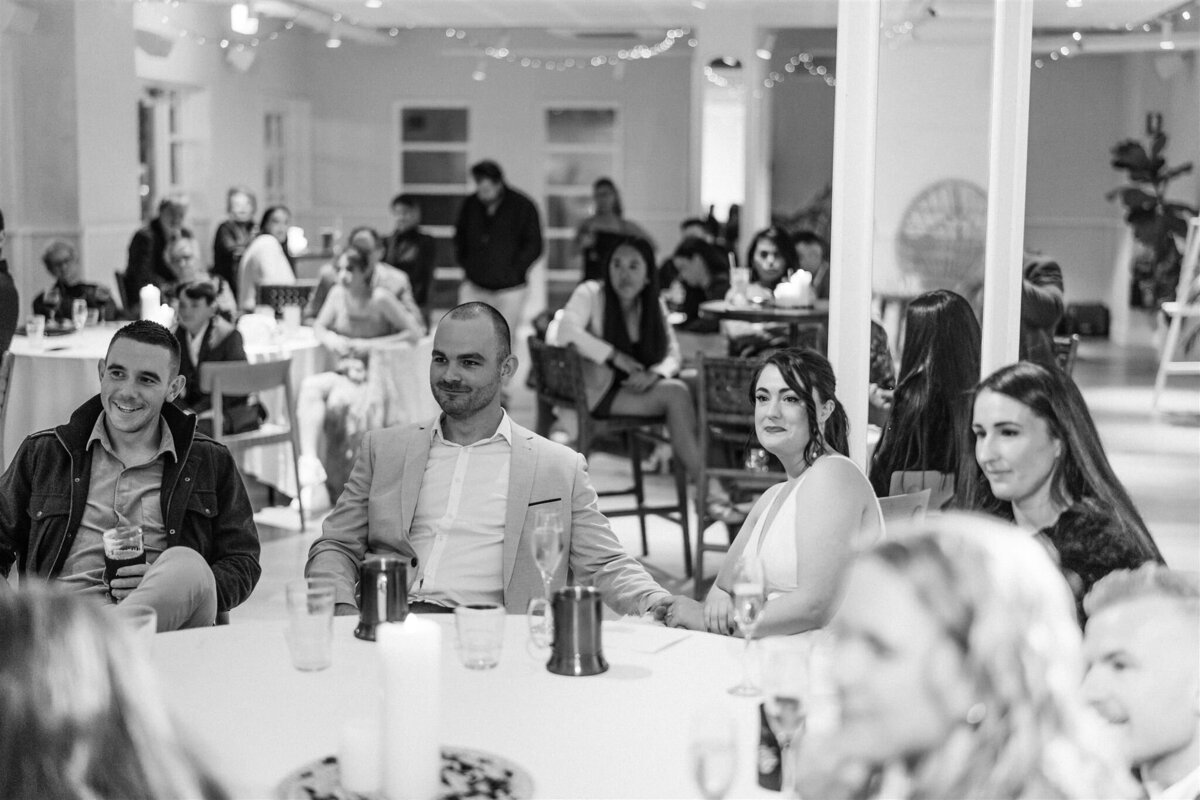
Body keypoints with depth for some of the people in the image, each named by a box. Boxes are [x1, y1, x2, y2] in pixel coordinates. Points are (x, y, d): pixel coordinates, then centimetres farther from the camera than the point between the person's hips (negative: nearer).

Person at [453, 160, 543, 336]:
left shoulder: (523, 206, -6)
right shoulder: (470, 205, 4)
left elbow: (534, 245, -3)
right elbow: (459, 238, 18)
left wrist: (514, 271, -10)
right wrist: (466, 265, 5)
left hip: (509, 290, -3)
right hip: (475, 288, 3)